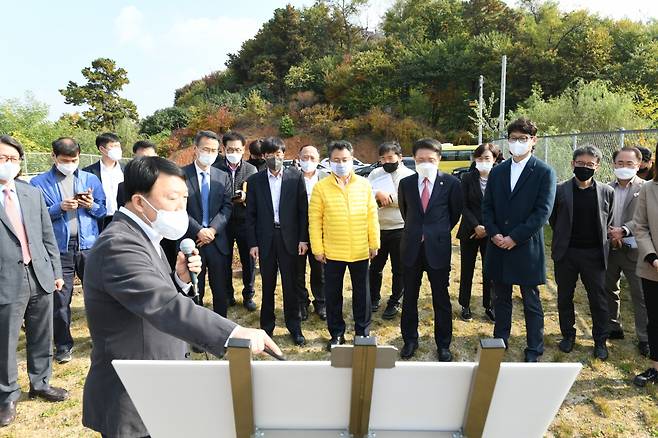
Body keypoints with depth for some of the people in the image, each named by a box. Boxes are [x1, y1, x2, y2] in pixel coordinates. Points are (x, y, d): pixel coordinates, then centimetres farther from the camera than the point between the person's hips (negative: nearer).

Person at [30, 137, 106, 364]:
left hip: (89, 246, 1)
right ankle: (63, 346, 21)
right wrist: (59, 207, -16)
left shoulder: (91, 179, 7)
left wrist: (92, 206, -12)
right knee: (60, 298, 7)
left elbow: (104, 211, 8)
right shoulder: (39, 182, 2)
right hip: (58, 248, -1)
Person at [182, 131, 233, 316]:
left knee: (220, 290, 11)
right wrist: (198, 231, -15)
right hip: (191, 240, -3)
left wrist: (213, 229, -12)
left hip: (217, 240, 3)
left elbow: (227, 207, 2)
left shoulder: (223, 176, 8)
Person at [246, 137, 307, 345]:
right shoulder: (254, 181, 3)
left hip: (289, 238, -1)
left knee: (290, 285, 6)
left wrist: (303, 239, -3)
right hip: (265, 240, 1)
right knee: (268, 285, 10)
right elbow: (250, 215, 4)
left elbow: (303, 210, 1)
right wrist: (252, 243, -1)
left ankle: (294, 326, 20)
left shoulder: (296, 177, 1)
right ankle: (267, 326, 25)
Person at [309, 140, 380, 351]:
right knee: (333, 294, 10)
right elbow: (314, 220, -4)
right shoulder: (321, 187, -5)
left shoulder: (364, 185, 0)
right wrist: (317, 248, -6)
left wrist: (374, 243, 3)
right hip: (332, 252, -1)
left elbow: (372, 215, 4)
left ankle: (362, 332, 30)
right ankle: (336, 333, 27)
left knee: (362, 293, 12)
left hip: (360, 251, 1)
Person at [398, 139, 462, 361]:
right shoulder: (406, 183, 2)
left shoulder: (451, 183, -5)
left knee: (441, 299, 8)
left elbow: (455, 213, 8)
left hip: (438, 248, -2)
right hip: (411, 248, 3)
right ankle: (410, 340, 27)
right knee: (409, 297, 12)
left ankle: (443, 344, 23)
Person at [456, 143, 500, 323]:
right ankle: (465, 306, 21)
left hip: (491, 232, 0)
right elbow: (464, 206, -5)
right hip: (470, 232, 1)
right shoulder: (467, 178, -1)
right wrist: (476, 226, -14)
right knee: (467, 270, 8)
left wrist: (488, 228, -11)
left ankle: (489, 307, 20)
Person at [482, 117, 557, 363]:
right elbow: (487, 207, 8)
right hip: (498, 246, 4)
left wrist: (514, 238, -15)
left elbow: (543, 212, -11)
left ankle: (534, 350, 21)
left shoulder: (544, 172, -5)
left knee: (531, 302, 8)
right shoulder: (497, 171, 9)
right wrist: (494, 234, -7)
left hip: (527, 248, -4)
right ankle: (500, 340, 30)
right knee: (500, 299, 15)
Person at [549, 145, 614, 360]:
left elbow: (608, 222, 10)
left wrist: (600, 242, 8)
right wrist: (564, 239, 9)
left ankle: (600, 341, 25)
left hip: (594, 254, 0)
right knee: (564, 298, 12)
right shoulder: (560, 190, -4)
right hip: (565, 253, 0)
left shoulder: (607, 192, 0)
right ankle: (568, 336, 29)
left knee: (599, 300, 8)